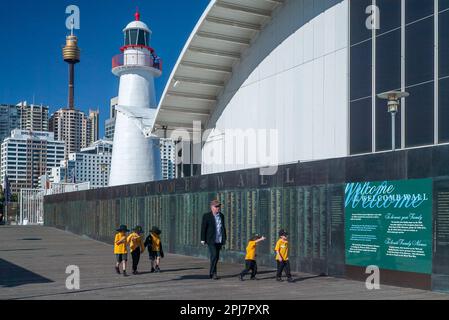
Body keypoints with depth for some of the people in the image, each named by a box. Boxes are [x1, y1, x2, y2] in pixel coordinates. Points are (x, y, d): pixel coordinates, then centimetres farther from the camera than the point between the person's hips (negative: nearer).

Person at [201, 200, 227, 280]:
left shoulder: (221, 216, 13)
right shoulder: (207, 216, -3)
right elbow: (203, 228, -4)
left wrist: (224, 239, 18)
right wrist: (203, 239, -8)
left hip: (219, 240, 6)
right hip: (211, 240, -6)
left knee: (216, 257, 8)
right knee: (214, 255, -15)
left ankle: (211, 273, 19)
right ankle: (213, 273, -8)